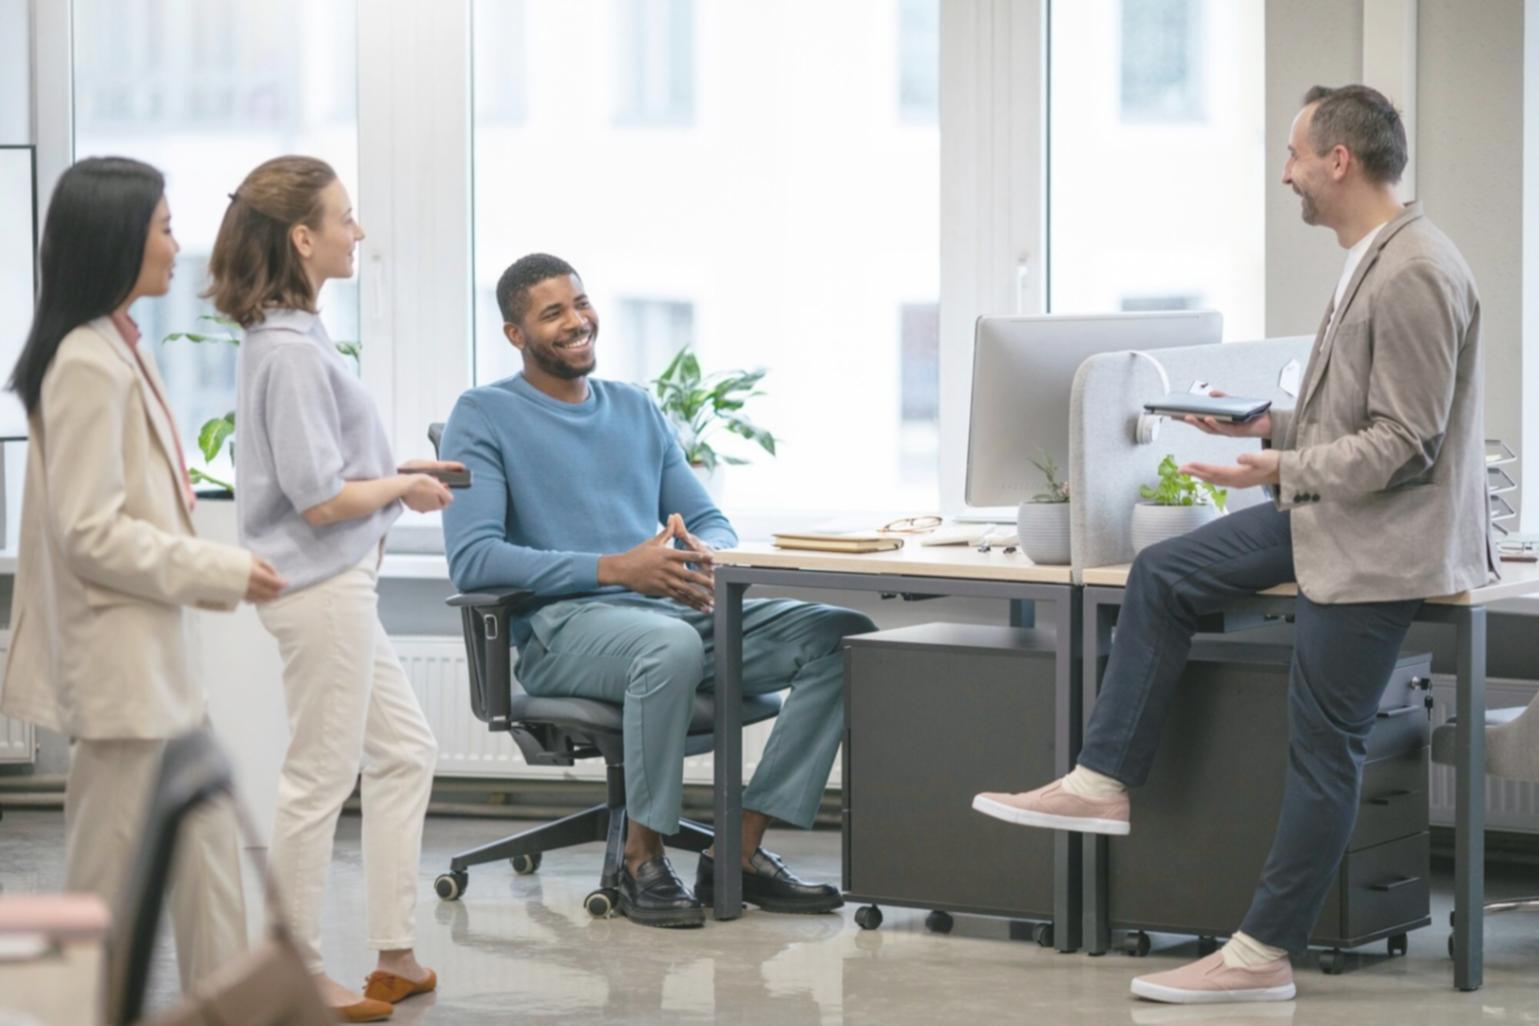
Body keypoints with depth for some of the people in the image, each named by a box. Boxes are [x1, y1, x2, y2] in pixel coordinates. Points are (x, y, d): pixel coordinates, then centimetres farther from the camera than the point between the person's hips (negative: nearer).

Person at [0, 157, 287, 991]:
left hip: (153, 654, 10)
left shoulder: (119, 352, 11)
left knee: (205, 853, 13)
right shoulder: (89, 365, -18)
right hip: (119, 662, -10)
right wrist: (222, 574, -15)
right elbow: (90, 533, -21)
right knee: (111, 869, 0)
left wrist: (208, 571, 7)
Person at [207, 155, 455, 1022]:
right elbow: (320, 499, -22)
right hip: (323, 586, -10)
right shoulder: (292, 351, -20)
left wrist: (395, 472, 11)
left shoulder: (291, 339, 10)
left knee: (405, 754, 17)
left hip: (342, 585, 10)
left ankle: (395, 956, 23)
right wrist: (404, 489, -8)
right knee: (321, 780, 0)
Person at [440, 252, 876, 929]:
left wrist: (705, 554, -7)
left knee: (841, 636, -15)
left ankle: (739, 854, -15)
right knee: (671, 644, -41)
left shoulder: (636, 410, 23)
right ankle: (642, 862, -23)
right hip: (564, 626, -6)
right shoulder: (484, 417, 3)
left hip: (676, 610, 7)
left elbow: (712, 523, 21)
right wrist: (616, 569, -18)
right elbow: (472, 560, -11)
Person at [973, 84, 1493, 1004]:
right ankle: (1104, 784, 14)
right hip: (1328, 513, 10)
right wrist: (1270, 427, 10)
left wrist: (1284, 468, -28)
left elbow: (1404, 442, -24)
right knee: (1162, 575, 10)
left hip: (1379, 540, -10)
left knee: (1324, 749, -3)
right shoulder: (1371, 262, 9)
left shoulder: (1414, 275, -23)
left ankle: (1264, 955, 4)